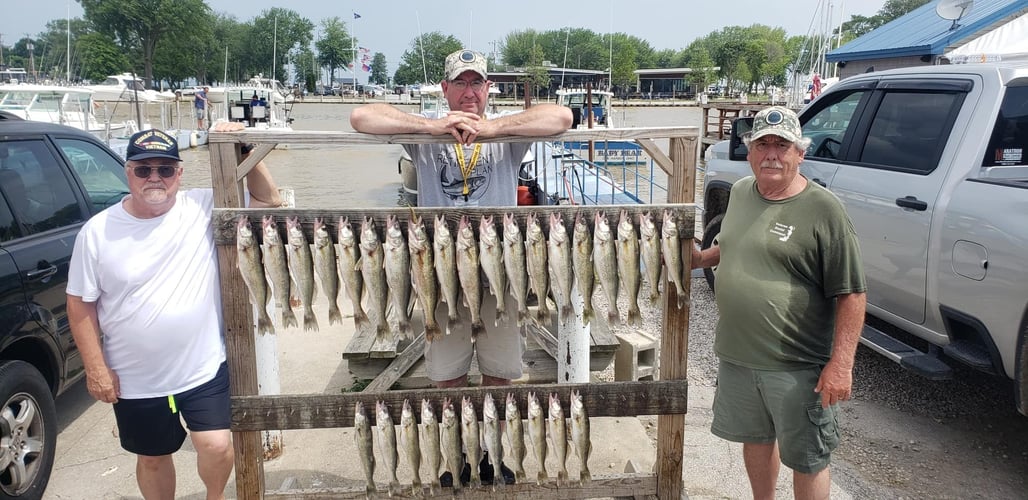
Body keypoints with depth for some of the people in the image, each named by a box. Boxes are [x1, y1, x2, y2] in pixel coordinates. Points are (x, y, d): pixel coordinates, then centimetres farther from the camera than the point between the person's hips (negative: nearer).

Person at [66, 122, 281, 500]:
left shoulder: (204, 208, -9)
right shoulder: (97, 232, -7)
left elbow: (269, 200, -6)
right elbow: (81, 303, -1)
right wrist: (96, 368, -4)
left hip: (205, 368, -1)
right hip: (135, 380, 2)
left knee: (216, 446, -10)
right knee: (152, 457, 18)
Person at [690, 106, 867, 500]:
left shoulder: (822, 209, -15)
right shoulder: (740, 192, 6)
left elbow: (852, 295, -15)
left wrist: (841, 364, -20)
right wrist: (701, 258, 5)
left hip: (797, 366, -6)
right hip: (737, 355, 6)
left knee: (807, 461, 8)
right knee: (756, 439, 23)